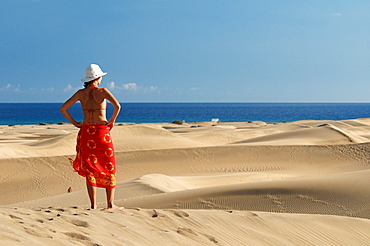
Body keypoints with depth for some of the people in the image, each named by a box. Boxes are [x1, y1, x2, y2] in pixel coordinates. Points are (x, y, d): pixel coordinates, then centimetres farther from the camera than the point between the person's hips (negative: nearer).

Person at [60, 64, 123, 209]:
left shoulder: (81, 93, 4)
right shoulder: (102, 91, -5)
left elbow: (63, 108, 1)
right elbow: (117, 106, -20)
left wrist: (75, 123, 7)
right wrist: (112, 120, -5)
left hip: (86, 132, 3)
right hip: (102, 131, -3)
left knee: (90, 169, 7)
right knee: (108, 167, 7)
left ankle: (93, 204, 5)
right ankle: (110, 203, 6)